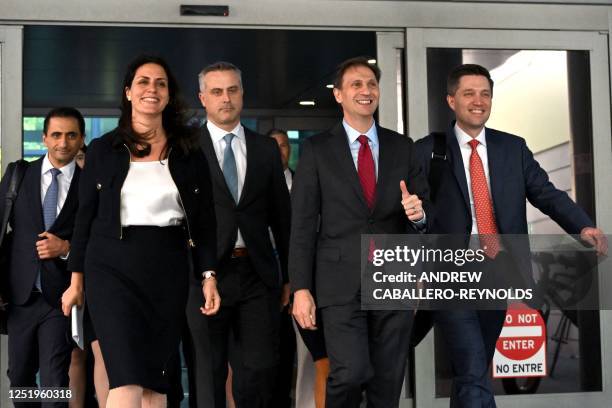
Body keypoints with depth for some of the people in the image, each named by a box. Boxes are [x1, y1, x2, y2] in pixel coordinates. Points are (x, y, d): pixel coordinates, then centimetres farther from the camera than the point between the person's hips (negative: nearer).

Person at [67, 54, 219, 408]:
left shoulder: (189, 152, 8)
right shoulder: (103, 150, 6)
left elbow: (205, 220, 8)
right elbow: (85, 216, 8)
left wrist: (208, 276, -1)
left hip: (169, 270, 2)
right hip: (113, 266, -2)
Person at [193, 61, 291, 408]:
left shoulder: (266, 149, 11)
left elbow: (282, 216, 13)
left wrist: (289, 275, 11)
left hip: (257, 274, 2)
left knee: (262, 369, 0)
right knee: (209, 374, 6)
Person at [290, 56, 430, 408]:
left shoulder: (402, 147, 10)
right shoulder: (317, 149, 3)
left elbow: (424, 207, 11)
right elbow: (303, 223, 0)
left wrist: (419, 214, -14)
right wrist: (301, 289, -6)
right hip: (342, 282, -3)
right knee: (352, 373, -16)